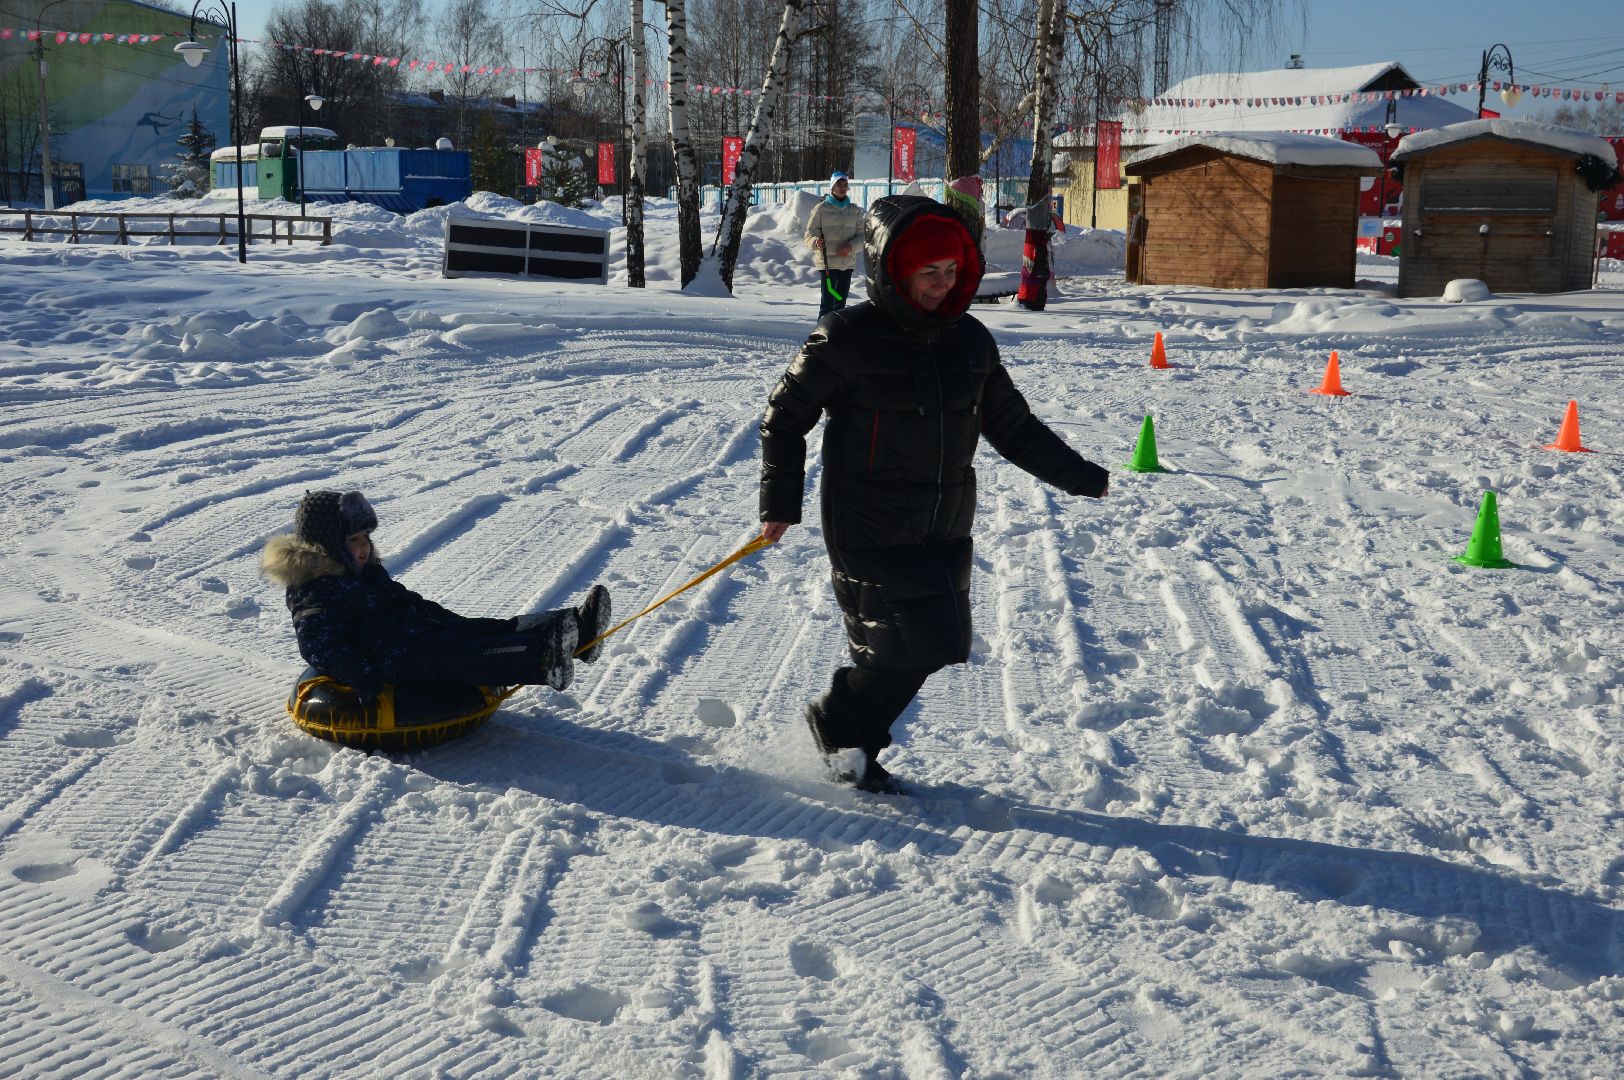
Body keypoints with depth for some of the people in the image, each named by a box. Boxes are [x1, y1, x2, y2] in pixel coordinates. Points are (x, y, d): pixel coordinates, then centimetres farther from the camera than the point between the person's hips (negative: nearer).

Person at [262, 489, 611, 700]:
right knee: (459, 656, -30)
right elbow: (321, 648, -21)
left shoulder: (369, 573, 23)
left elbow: (411, 603, 32)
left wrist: (451, 621, 28)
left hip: (421, 635, 10)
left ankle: (573, 627, -22)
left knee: (487, 629, -7)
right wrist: (363, 681, -31)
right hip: (394, 658, -10)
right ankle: (542, 661, -52)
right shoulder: (314, 596, -10)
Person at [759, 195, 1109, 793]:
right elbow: (785, 415, -2)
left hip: (945, 532, 6)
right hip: (869, 529, -6)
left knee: (940, 643, 5)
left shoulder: (970, 341, 5)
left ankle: (852, 745, 24)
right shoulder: (847, 338, -11)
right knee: (919, 645, -11)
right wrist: (780, 503, -6)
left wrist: (1077, 475, 17)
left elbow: (1011, 424, 17)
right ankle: (837, 723, 15)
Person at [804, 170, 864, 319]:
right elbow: (810, 234, 0)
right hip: (827, 262, -4)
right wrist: (816, 241, -22)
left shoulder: (855, 210, 10)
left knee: (841, 300, 11)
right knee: (827, 301, -10)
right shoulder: (821, 209, 1)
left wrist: (851, 247, -11)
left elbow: (862, 234, 8)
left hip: (847, 262, 4)